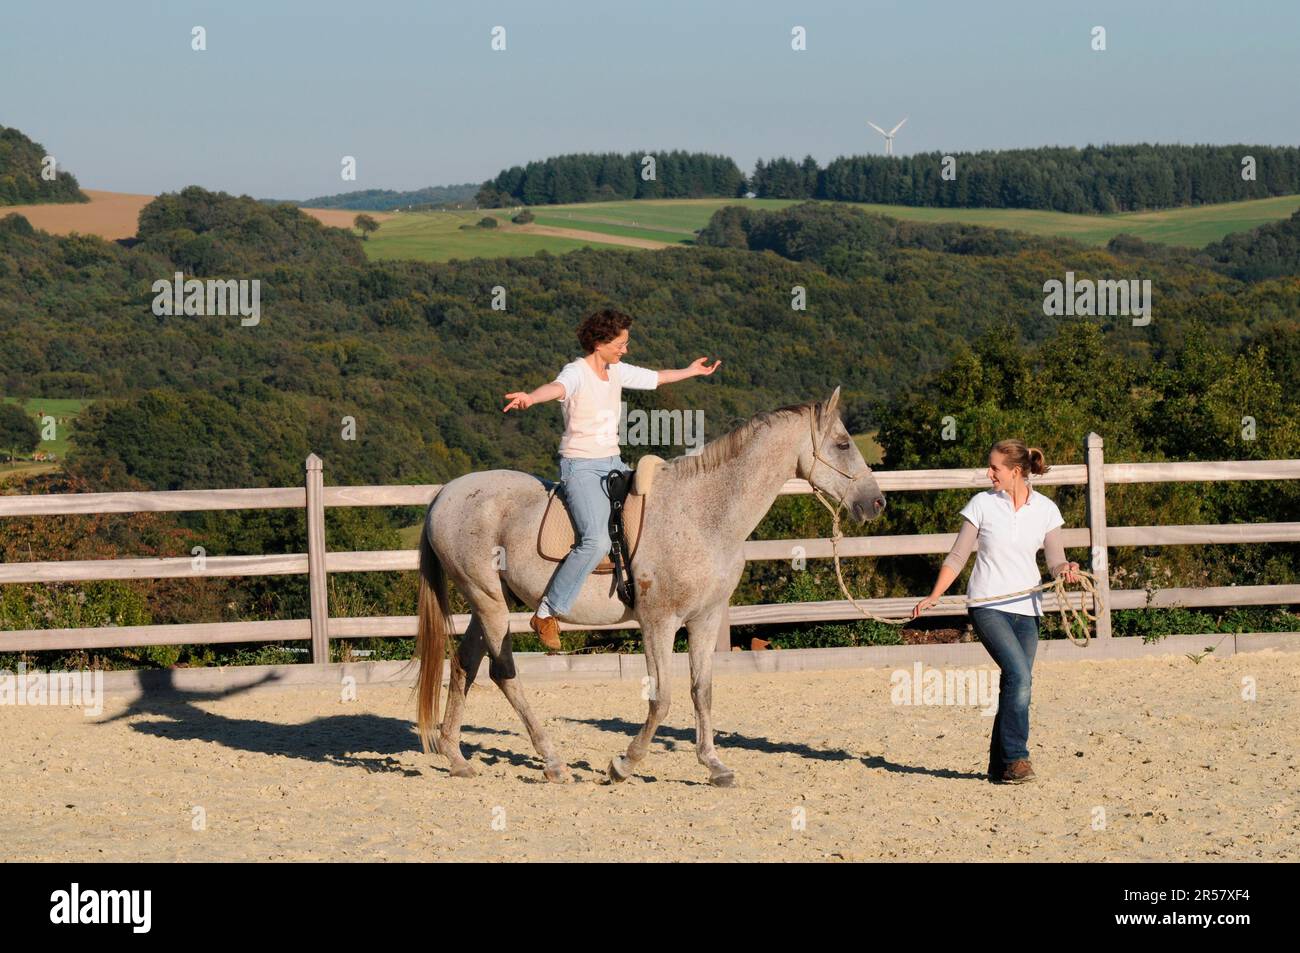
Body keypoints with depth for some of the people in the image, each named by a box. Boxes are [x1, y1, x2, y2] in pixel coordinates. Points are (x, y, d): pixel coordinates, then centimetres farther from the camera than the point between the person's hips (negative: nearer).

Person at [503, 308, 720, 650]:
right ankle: (546, 613, -21)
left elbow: (655, 378, 29)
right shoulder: (577, 372, -14)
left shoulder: (618, 372, 10)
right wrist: (530, 397, -61)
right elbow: (558, 386, -38)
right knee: (596, 540, -27)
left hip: (613, 464, 9)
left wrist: (691, 371, 45)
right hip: (581, 467, -9)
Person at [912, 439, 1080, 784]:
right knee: (1019, 676, -20)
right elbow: (958, 556, 6)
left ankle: (1001, 766, 12)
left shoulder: (1045, 510, 4)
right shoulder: (982, 504, 0)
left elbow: (1055, 561, 7)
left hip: (1025, 609, 3)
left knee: (1017, 685, 2)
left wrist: (1066, 569, -16)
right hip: (987, 604, -3)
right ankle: (1015, 758, -16)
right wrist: (934, 597, 0)